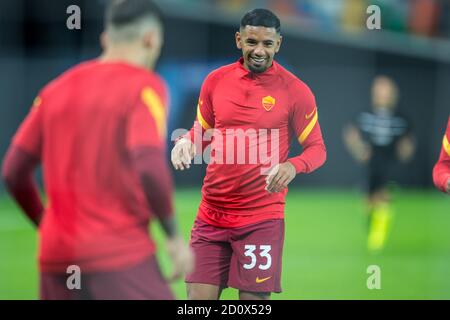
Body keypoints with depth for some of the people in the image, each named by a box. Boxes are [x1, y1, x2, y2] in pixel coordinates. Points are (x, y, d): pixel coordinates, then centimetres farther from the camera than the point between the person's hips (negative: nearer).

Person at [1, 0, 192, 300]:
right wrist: (175, 236, -7)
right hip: (120, 254, -6)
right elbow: (149, 169, -18)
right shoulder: (145, 86, -4)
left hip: (56, 258, 6)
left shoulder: (56, 89, 13)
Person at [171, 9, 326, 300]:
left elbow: (317, 149, -1)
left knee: (254, 298, -4)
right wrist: (186, 143, -5)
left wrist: (293, 166, -22)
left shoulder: (295, 91, -5)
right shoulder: (215, 80, 6)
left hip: (262, 218, -3)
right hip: (210, 217, 3)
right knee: (199, 297, -1)